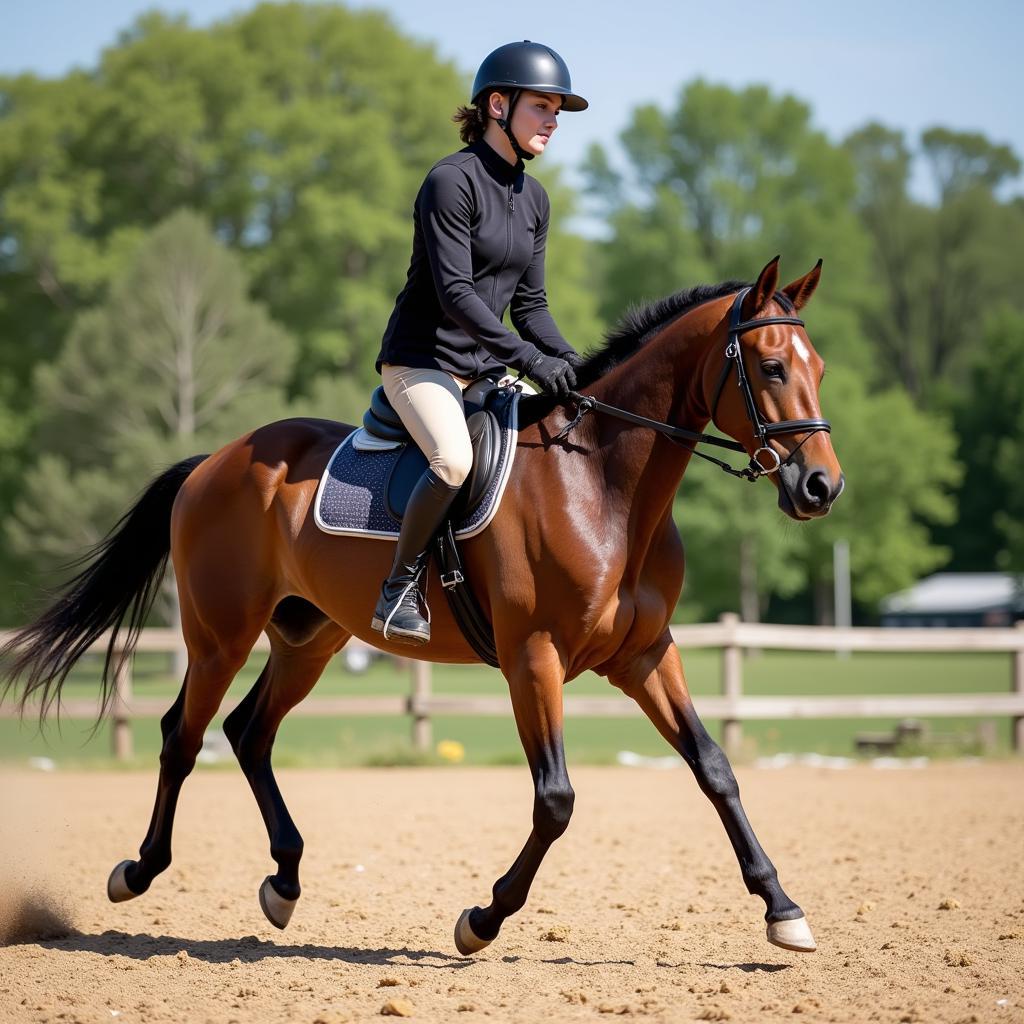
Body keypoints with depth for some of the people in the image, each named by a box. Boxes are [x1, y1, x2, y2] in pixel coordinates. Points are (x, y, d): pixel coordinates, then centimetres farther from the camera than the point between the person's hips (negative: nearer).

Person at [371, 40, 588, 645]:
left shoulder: (534, 198, 11)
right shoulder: (452, 181, -14)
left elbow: (529, 304, 13)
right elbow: (454, 293, -21)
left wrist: (572, 363, -4)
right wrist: (530, 359, -27)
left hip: (485, 366, 8)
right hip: (422, 360, -8)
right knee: (455, 460, -33)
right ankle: (401, 585, -14)